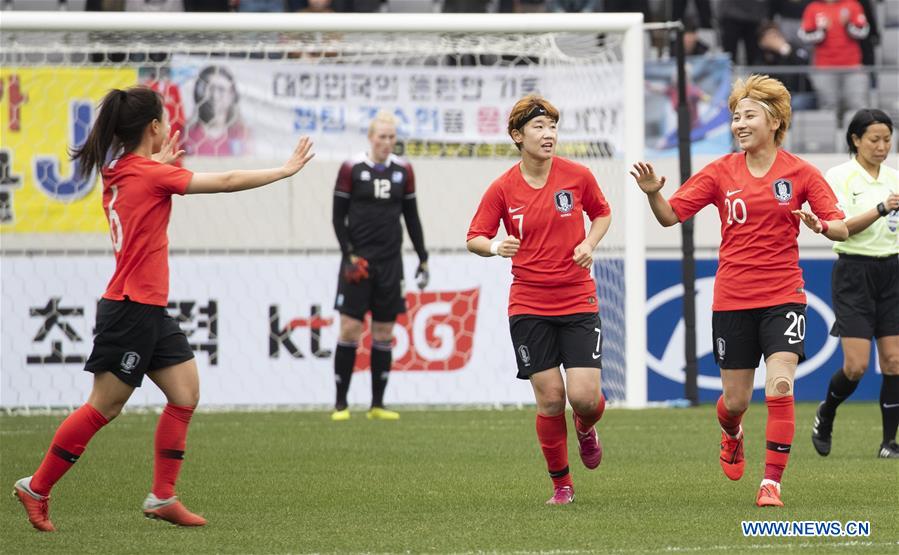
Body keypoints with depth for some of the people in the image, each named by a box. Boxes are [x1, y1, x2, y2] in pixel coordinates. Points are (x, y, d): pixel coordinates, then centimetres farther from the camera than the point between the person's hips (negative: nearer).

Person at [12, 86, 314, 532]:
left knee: (185, 393, 7)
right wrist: (284, 171, -6)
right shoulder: (149, 174, -16)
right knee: (103, 408, -2)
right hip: (131, 309, -9)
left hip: (149, 311, 9)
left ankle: (162, 497, 8)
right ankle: (37, 488, 7)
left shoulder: (120, 173, 8)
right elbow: (225, 182, -14)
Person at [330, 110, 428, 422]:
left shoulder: (403, 170, 6)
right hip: (358, 261, -3)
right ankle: (341, 404, 1)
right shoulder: (351, 169, -5)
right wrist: (350, 255, -10)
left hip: (390, 262, 3)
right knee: (350, 329, -6)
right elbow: (338, 217, -2)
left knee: (384, 334, 5)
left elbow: (411, 217, 13)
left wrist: (423, 258, 9)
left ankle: (377, 405, 11)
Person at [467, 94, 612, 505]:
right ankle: (561, 484, 14)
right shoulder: (502, 189, -4)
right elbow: (474, 238, 3)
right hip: (529, 306, 0)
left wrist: (589, 244, -4)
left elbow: (602, 213, 15)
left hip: (578, 301, 0)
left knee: (584, 396, -11)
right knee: (550, 398, -5)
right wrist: (495, 247, -19)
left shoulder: (577, 176, -2)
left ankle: (586, 429, 27)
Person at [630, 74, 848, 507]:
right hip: (732, 300, 2)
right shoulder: (721, 172, 2)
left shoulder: (799, 172, -2)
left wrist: (821, 225, -25)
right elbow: (671, 215, 1)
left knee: (780, 388, -18)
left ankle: (772, 482, -10)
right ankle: (731, 435, 44)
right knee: (735, 401, 7)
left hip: (782, 296, -2)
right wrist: (653, 194, -20)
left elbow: (841, 229, -2)